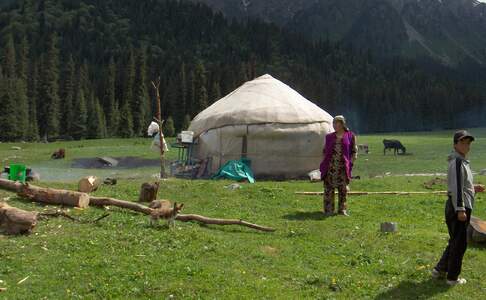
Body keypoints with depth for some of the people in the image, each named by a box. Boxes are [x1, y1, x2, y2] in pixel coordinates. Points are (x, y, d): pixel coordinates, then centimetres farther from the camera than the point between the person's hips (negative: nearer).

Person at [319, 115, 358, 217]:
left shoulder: (350, 136, 3)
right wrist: (324, 164, 3)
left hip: (343, 167, -1)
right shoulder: (329, 137, 10)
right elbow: (325, 151, 13)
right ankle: (328, 210, 6)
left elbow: (354, 151, 5)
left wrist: (350, 163, -4)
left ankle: (342, 209, 15)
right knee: (329, 188, 0)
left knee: (343, 189, 5)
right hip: (330, 166, 1)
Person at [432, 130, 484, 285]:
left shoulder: (462, 161, 16)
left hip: (459, 207, 10)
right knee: (459, 243, 0)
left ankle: (440, 270, 27)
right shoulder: (457, 162, -15)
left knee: (455, 242, 18)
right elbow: (456, 187, -22)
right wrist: (460, 209, -24)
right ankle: (453, 277, 11)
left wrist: (472, 188, 20)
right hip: (458, 208, -10)